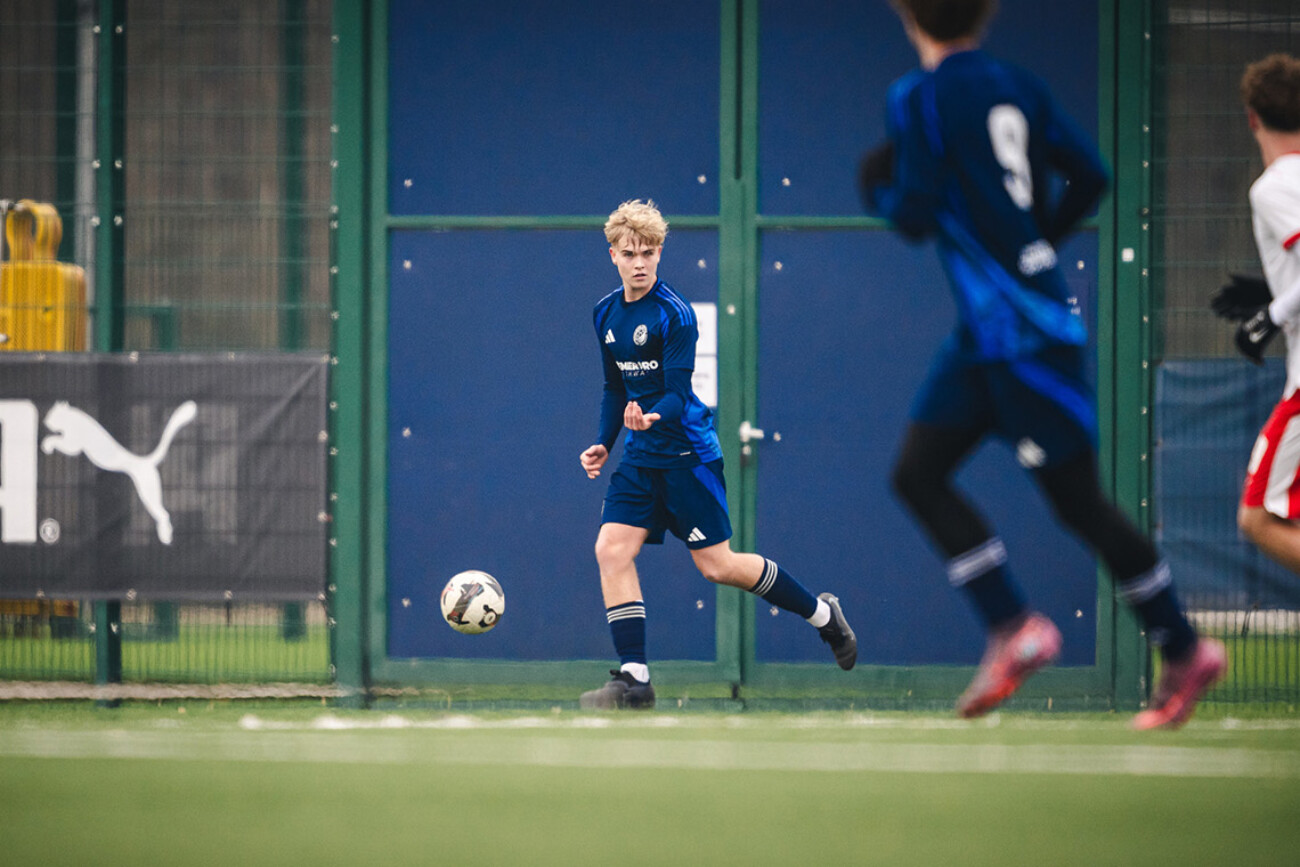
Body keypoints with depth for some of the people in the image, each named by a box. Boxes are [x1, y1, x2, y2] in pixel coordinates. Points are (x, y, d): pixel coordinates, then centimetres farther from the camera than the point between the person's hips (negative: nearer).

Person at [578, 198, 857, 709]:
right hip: (640, 458, 6)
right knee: (612, 549, -10)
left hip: (686, 454, -6)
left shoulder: (674, 314, -14)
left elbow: (678, 394, -20)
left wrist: (653, 417, -39)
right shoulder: (606, 314, 8)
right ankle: (634, 679, -9)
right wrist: (604, 443, 10)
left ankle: (821, 613, 19)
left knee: (716, 565, -3)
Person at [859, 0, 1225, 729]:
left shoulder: (920, 100, -11)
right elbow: (1090, 176, 10)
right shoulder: (1019, 88, 9)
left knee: (1076, 498, -1)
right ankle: (1012, 628, 2)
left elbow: (916, 216, -14)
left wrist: (880, 190, 8)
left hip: (1025, 332, -8)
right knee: (919, 471, 8)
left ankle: (1185, 651, 7)